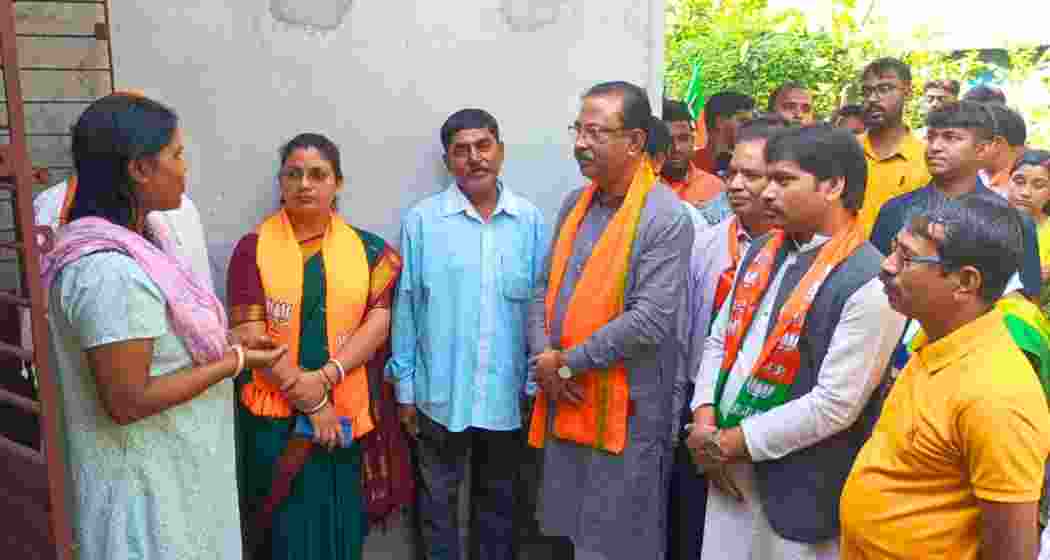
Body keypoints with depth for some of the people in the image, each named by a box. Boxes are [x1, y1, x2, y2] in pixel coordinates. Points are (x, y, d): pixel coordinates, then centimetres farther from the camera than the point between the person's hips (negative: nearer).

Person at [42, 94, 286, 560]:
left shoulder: (115, 244, 4)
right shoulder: (112, 272, -27)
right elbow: (127, 401, -26)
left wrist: (225, 344, 4)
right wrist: (235, 362, -19)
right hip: (147, 484, -9)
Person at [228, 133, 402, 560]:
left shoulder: (366, 248, 4)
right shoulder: (253, 247, -2)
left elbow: (380, 319, -5)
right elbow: (250, 335, -9)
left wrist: (325, 377, -18)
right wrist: (311, 401, -13)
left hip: (344, 412, 2)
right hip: (273, 412, -1)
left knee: (338, 525, 13)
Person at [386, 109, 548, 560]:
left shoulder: (530, 220, -1)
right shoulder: (421, 220, -5)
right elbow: (405, 308, -2)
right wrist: (404, 387, -1)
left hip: (507, 392, 2)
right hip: (441, 393, -1)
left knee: (498, 497, 20)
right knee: (438, 499, 15)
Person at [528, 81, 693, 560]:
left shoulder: (667, 218, -16)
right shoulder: (574, 204, 7)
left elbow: (649, 322, -22)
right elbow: (544, 288, 10)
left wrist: (567, 363, -15)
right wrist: (543, 356, -7)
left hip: (627, 411, -6)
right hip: (565, 402, 7)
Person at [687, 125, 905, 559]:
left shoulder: (870, 284, -18)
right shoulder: (761, 252, 6)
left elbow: (835, 405, -20)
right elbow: (719, 341, 10)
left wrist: (730, 442, -13)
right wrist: (704, 421, -4)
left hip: (798, 489, -6)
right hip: (728, 470, 6)